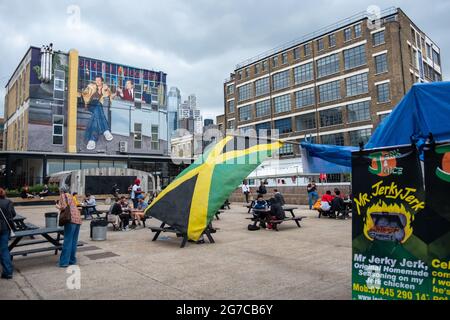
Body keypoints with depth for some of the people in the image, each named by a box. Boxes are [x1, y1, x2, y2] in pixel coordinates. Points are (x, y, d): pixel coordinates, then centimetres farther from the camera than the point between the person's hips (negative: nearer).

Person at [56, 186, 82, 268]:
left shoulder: (63, 195, 5)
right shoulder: (70, 195, 25)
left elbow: (63, 207, -7)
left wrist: (58, 206, 12)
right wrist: (61, 207, 31)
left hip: (71, 219, -7)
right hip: (78, 219, 7)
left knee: (67, 241, -7)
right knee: (74, 241, 10)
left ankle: (64, 262, -6)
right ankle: (72, 260, 14)